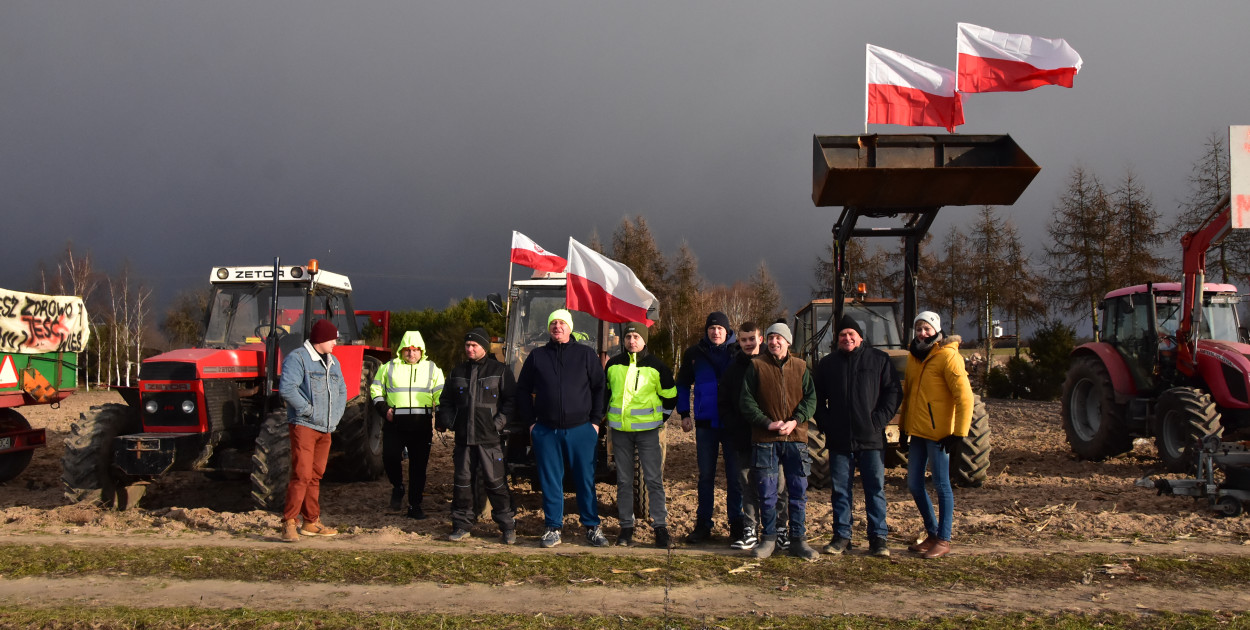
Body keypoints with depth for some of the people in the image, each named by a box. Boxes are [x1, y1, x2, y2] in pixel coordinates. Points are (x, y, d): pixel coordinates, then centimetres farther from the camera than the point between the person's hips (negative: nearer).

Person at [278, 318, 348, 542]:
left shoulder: (333, 362, 17)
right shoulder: (297, 358, -9)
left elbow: (341, 391, 24)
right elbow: (286, 388, -20)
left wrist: (335, 416, 10)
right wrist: (308, 410, -18)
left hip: (325, 429, 8)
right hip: (303, 426, -8)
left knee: (315, 476, 12)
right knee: (302, 475, -13)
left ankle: (312, 523, 19)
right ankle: (288, 523, -8)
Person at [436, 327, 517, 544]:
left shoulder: (500, 371, 3)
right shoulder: (457, 372, 15)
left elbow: (511, 400, 2)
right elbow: (446, 400, 22)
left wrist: (499, 422, -10)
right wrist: (447, 421, 5)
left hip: (490, 439, -4)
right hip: (463, 437, 4)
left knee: (495, 482, -3)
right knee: (462, 481, 7)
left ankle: (507, 526, 7)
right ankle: (462, 525, 18)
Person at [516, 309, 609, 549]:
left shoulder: (586, 355, 4)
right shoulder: (537, 356, 9)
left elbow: (600, 388, 5)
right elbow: (523, 390, 13)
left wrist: (595, 421, -2)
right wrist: (530, 422, 5)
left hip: (581, 430, -1)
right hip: (546, 432, 2)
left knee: (586, 480, 3)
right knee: (550, 482, 5)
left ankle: (592, 527, 14)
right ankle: (553, 528, 14)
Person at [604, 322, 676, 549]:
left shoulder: (656, 366, -1)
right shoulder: (613, 365, 7)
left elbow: (670, 396, 8)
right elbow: (604, 392, 23)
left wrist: (660, 419, 5)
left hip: (647, 430, -3)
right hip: (620, 430, 3)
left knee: (653, 479, -4)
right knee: (624, 481, 7)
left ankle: (660, 526, 3)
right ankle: (626, 527, 15)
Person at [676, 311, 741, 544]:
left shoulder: (739, 353, -1)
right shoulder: (695, 354, 5)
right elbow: (682, 384, 15)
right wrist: (684, 414, 7)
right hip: (705, 423, 2)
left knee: (735, 476, 3)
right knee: (705, 476, 8)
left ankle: (737, 525, 14)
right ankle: (703, 525, 16)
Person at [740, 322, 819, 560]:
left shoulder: (800, 367, 8)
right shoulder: (756, 366, 3)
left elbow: (811, 398, 4)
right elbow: (747, 401, -1)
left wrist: (795, 421, -12)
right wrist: (767, 423, -12)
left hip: (796, 437, 2)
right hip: (765, 439, -1)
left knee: (798, 492, 6)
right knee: (767, 493, 3)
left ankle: (798, 539, 16)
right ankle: (769, 538, 15)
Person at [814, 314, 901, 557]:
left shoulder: (879, 360, 4)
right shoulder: (827, 363, 11)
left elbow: (893, 392, 1)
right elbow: (817, 398, 14)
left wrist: (879, 421, -8)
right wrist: (825, 424, 1)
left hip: (871, 438, -2)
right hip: (839, 440, 2)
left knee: (875, 489, 2)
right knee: (840, 490, 6)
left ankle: (878, 537, 10)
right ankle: (841, 536, 15)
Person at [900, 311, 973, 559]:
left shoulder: (947, 357, -11)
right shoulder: (914, 356, 12)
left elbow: (965, 397, -15)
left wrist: (958, 433, -18)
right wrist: (904, 427, 18)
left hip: (937, 433, -8)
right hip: (917, 432, 8)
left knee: (941, 485, 0)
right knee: (914, 484, 11)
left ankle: (944, 540, 10)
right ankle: (932, 533, 25)